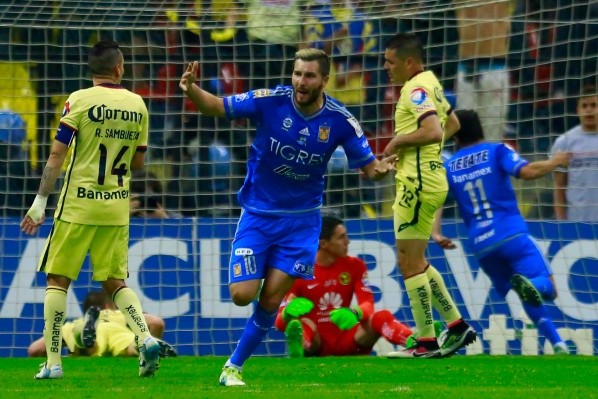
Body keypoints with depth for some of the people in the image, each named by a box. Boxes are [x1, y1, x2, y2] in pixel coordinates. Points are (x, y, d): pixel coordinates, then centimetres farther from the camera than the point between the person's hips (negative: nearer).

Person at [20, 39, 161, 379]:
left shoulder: (80, 100, -7)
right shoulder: (137, 105, 5)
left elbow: (57, 156, -9)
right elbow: (137, 163, 12)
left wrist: (40, 202, -5)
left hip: (78, 205, -4)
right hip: (117, 209, 4)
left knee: (57, 280, 4)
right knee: (115, 282, 13)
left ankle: (53, 362, -1)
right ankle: (146, 338, -10)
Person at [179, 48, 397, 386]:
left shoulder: (340, 120, -11)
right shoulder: (270, 102, -15)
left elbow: (368, 166, -4)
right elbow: (216, 107, -10)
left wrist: (381, 169, -28)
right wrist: (192, 90, -31)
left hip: (301, 219, 1)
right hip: (258, 214, -1)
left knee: (271, 301, -4)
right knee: (243, 294, -10)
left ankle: (235, 366, 15)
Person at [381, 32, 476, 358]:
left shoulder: (416, 89, -15)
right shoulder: (430, 82, 15)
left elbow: (433, 132, -29)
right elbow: (452, 124, 28)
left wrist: (399, 141, -15)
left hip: (418, 185, -10)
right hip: (427, 182, 10)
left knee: (410, 262, -5)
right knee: (416, 261, 17)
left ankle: (426, 343, -3)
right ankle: (457, 326, 19)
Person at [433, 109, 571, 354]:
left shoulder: (448, 167, 15)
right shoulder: (496, 151, 6)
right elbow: (527, 172, -10)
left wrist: (436, 233, -9)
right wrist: (553, 163, 6)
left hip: (480, 245, 3)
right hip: (512, 234, -3)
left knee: (529, 297, 17)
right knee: (546, 289, -7)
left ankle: (556, 343, 0)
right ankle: (531, 286, -43)